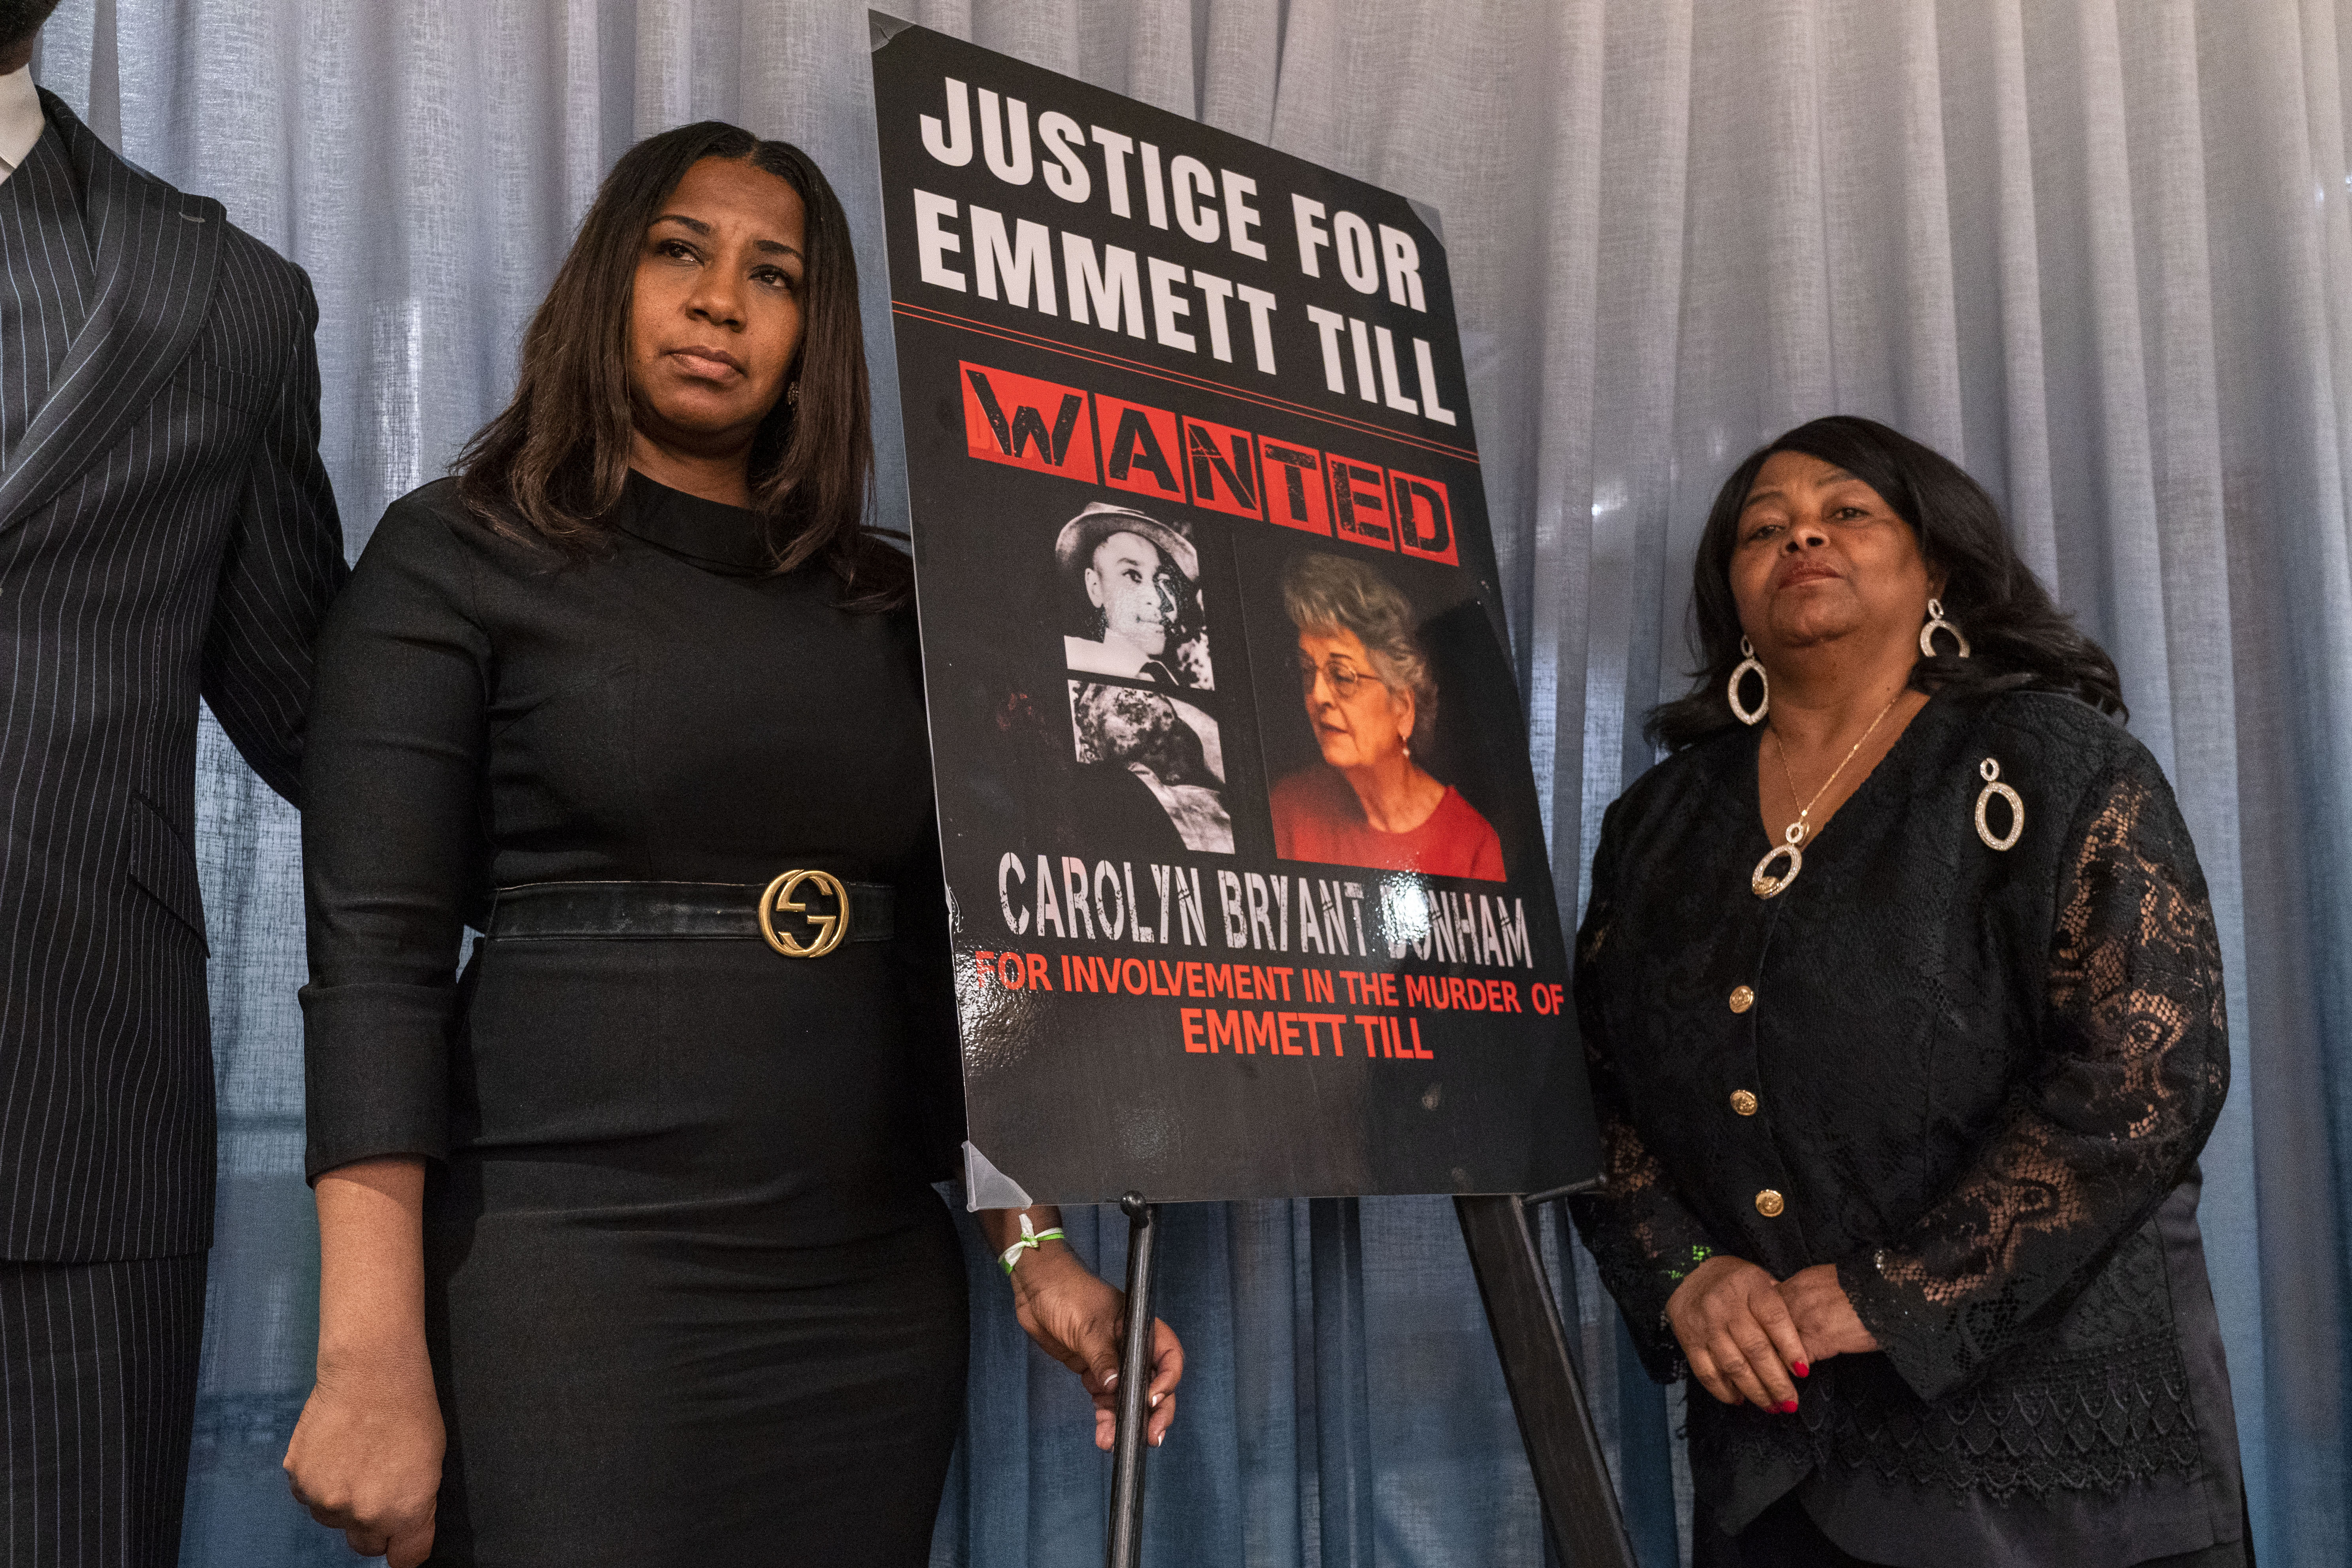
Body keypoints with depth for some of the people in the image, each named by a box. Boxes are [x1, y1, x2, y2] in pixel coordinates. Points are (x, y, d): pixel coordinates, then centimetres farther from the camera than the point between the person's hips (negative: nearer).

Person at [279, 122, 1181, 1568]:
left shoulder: (888, 606, 12)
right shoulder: (456, 556, 1)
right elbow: (375, 953, -8)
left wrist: (1033, 1248, 4)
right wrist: (371, 1356, -16)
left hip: (873, 1291, 4)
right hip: (572, 1272, -4)